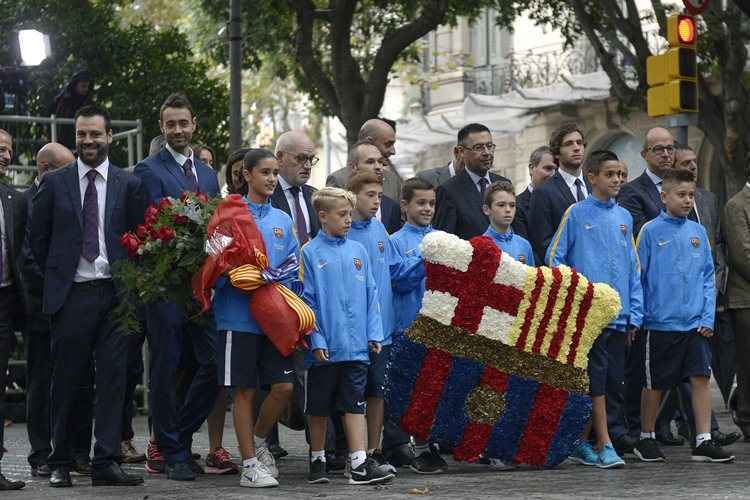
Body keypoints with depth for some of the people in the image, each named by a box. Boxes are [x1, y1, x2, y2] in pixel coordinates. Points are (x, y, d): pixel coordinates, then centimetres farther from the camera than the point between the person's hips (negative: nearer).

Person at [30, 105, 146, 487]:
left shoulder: (129, 185, 7)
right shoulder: (54, 183, 5)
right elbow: (38, 238, 9)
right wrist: (56, 276, 7)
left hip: (113, 294, 1)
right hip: (70, 294, -1)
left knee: (112, 378, -2)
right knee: (67, 380, 3)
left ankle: (106, 462, 2)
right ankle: (60, 463, 12)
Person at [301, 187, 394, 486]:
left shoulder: (358, 251, 8)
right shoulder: (310, 253, -5)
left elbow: (370, 294, 10)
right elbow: (307, 300, -6)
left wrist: (374, 334, 3)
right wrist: (316, 340, -12)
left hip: (356, 345, 3)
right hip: (325, 346, -3)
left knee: (355, 404, 2)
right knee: (319, 407, 9)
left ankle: (360, 464, -1)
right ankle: (317, 461, 21)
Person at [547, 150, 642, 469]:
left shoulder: (624, 218, 13)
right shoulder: (576, 214, -1)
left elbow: (633, 268, 14)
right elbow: (554, 258, 0)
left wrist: (635, 312, 8)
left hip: (619, 315, 5)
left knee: (611, 381, 6)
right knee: (596, 378, -9)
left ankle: (582, 442, 16)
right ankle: (604, 446, -7)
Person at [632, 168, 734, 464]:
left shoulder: (697, 232, 8)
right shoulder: (651, 231, -3)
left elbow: (708, 277, 9)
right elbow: (639, 276, -1)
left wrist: (708, 317, 1)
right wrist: (638, 316, -3)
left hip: (695, 324, 3)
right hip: (660, 322, -3)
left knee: (701, 378, -4)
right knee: (654, 384, 7)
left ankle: (703, 441, -1)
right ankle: (646, 438, 21)